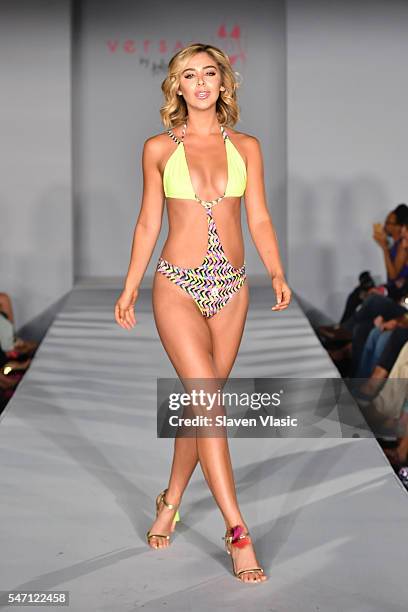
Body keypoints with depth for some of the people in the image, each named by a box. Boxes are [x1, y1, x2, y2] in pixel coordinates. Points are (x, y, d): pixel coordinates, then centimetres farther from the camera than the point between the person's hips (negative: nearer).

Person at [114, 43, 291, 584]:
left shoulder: (246, 147, 8)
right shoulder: (159, 148, 4)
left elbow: (259, 220, 5)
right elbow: (148, 224, 8)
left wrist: (278, 275, -10)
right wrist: (129, 289, 6)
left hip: (231, 287, 3)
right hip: (178, 285, -3)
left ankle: (171, 502, 30)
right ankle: (237, 533, -11)